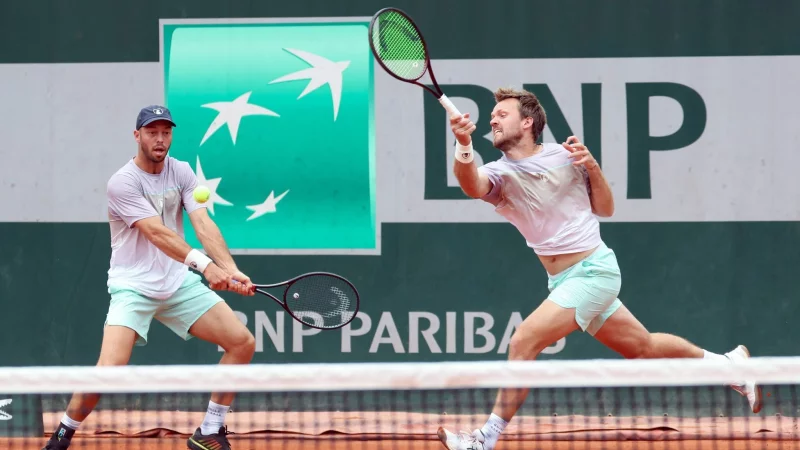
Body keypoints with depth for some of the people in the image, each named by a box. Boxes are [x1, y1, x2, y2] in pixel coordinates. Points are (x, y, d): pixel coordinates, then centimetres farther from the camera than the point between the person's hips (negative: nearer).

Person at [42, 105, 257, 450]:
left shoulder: (181, 173, 3)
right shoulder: (123, 183, -15)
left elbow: (203, 225, -9)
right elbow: (158, 233, -26)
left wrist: (231, 270, -26)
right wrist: (205, 264, -39)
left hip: (179, 283, 6)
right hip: (134, 288, -6)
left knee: (242, 343, -4)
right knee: (109, 369, -24)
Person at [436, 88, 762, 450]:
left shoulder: (565, 155, -4)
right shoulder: (499, 174, -1)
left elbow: (605, 209, 7)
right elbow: (472, 184, -26)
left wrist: (592, 166, -10)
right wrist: (464, 146, -46)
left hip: (594, 270, -5)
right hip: (563, 283, 5)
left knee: (524, 340, -21)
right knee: (643, 347, 15)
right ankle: (729, 363, 36)